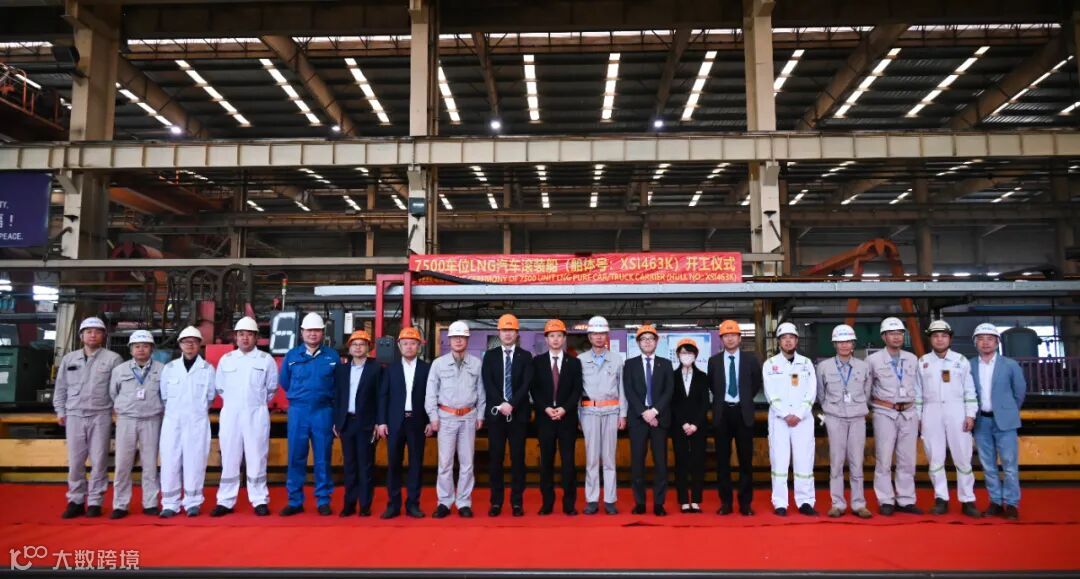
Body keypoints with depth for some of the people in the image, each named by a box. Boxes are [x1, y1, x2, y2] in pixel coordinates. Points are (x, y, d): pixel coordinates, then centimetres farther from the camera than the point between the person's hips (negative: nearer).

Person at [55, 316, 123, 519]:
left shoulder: (113, 359, 1)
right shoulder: (68, 359, 11)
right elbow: (61, 387, 16)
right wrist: (60, 411, 11)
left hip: (100, 416, -3)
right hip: (74, 415, 3)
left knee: (99, 460, 0)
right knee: (75, 461, 6)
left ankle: (95, 502, 8)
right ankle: (75, 501, 16)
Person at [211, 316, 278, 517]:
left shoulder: (266, 360, 3)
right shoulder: (226, 359, 9)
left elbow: (271, 388, 9)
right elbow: (219, 387, 17)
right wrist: (234, 402, 13)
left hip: (256, 414, -2)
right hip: (230, 414, 2)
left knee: (257, 458, 0)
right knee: (229, 459, 4)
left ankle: (260, 501, 6)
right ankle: (225, 501, 12)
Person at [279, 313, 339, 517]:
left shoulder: (332, 356, 3)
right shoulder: (291, 356, 5)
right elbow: (284, 382, 15)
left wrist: (323, 396, 3)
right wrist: (299, 396, 13)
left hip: (323, 412, -1)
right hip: (298, 411, 1)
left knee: (322, 458, 4)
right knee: (296, 457, 3)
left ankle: (323, 501, 13)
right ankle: (295, 501, 13)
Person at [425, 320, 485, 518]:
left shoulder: (476, 363, 2)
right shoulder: (438, 363, 0)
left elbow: (481, 391, 6)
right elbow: (431, 392, 3)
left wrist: (480, 415, 4)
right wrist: (433, 416, -2)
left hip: (469, 416, 1)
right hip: (446, 416, -1)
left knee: (467, 462, 5)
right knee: (445, 462, 1)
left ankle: (464, 503, 14)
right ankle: (444, 502, 11)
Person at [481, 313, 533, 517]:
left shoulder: (525, 356, 6)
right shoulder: (490, 355, 8)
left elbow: (526, 384, -5)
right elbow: (488, 384, -2)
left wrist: (512, 404, -17)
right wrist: (501, 404, -14)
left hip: (518, 414, -1)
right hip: (496, 413, 1)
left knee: (518, 458, 2)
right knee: (495, 458, 3)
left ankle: (517, 502, 10)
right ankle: (496, 502, 10)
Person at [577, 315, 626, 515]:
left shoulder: (617, 359, 7)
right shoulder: (580, 360, 5)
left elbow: (622, 388, 7)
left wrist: (623, 414, 2)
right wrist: (576, 416, 2)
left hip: (611, 411, 0)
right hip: (589, 411, 0)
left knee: (609, 457, 3)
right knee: (591, 457, 1)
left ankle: (610, 500, 8)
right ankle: (592, 500, 7)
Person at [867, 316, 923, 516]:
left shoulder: (912, 359, 9)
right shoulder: (873, 360, -2)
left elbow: (917, 389, 15)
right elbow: (865, 390, 6)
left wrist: (919, 413, 12)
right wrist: (872, 406, 9)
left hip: (909, 414, 4)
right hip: (885, 414, -4)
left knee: (907, 460, 7)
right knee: (884, 460, -2)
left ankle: (906, 500, 17)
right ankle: (886, 501, 6)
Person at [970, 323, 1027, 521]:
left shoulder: (1010, 365, -1)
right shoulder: (969, 366, 1)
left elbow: (1020, 391, 8)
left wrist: (1009, 411, 12)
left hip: (1004, 421, -2)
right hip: (981, 421, 2)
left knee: (1009, 464, -1)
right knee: (988, 466, 8)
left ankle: (1011, 504, 8)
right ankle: (996, 502, 16)